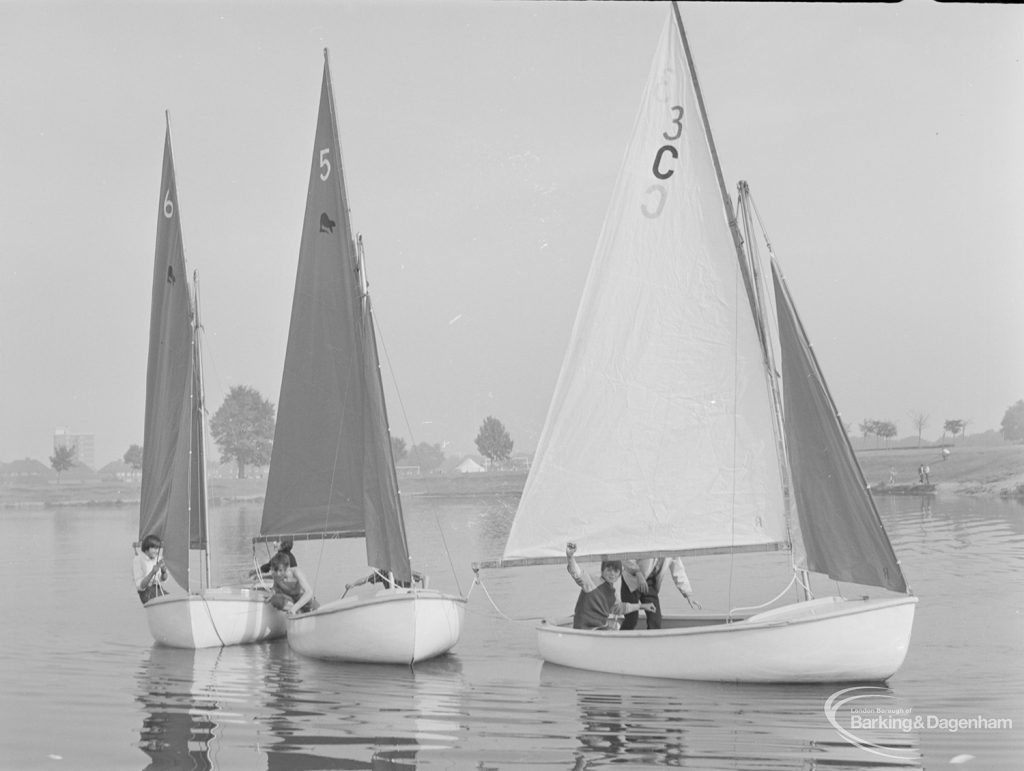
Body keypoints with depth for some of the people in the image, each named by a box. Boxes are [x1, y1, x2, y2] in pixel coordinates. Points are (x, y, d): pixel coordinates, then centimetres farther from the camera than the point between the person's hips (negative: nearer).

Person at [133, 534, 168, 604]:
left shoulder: (158, 558, 5)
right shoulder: (137, 561, -11)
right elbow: (140, 586, -15)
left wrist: (164, 571, -8)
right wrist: (152, 573, -28)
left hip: (159, 589, 6)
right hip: (146, 593, -6)